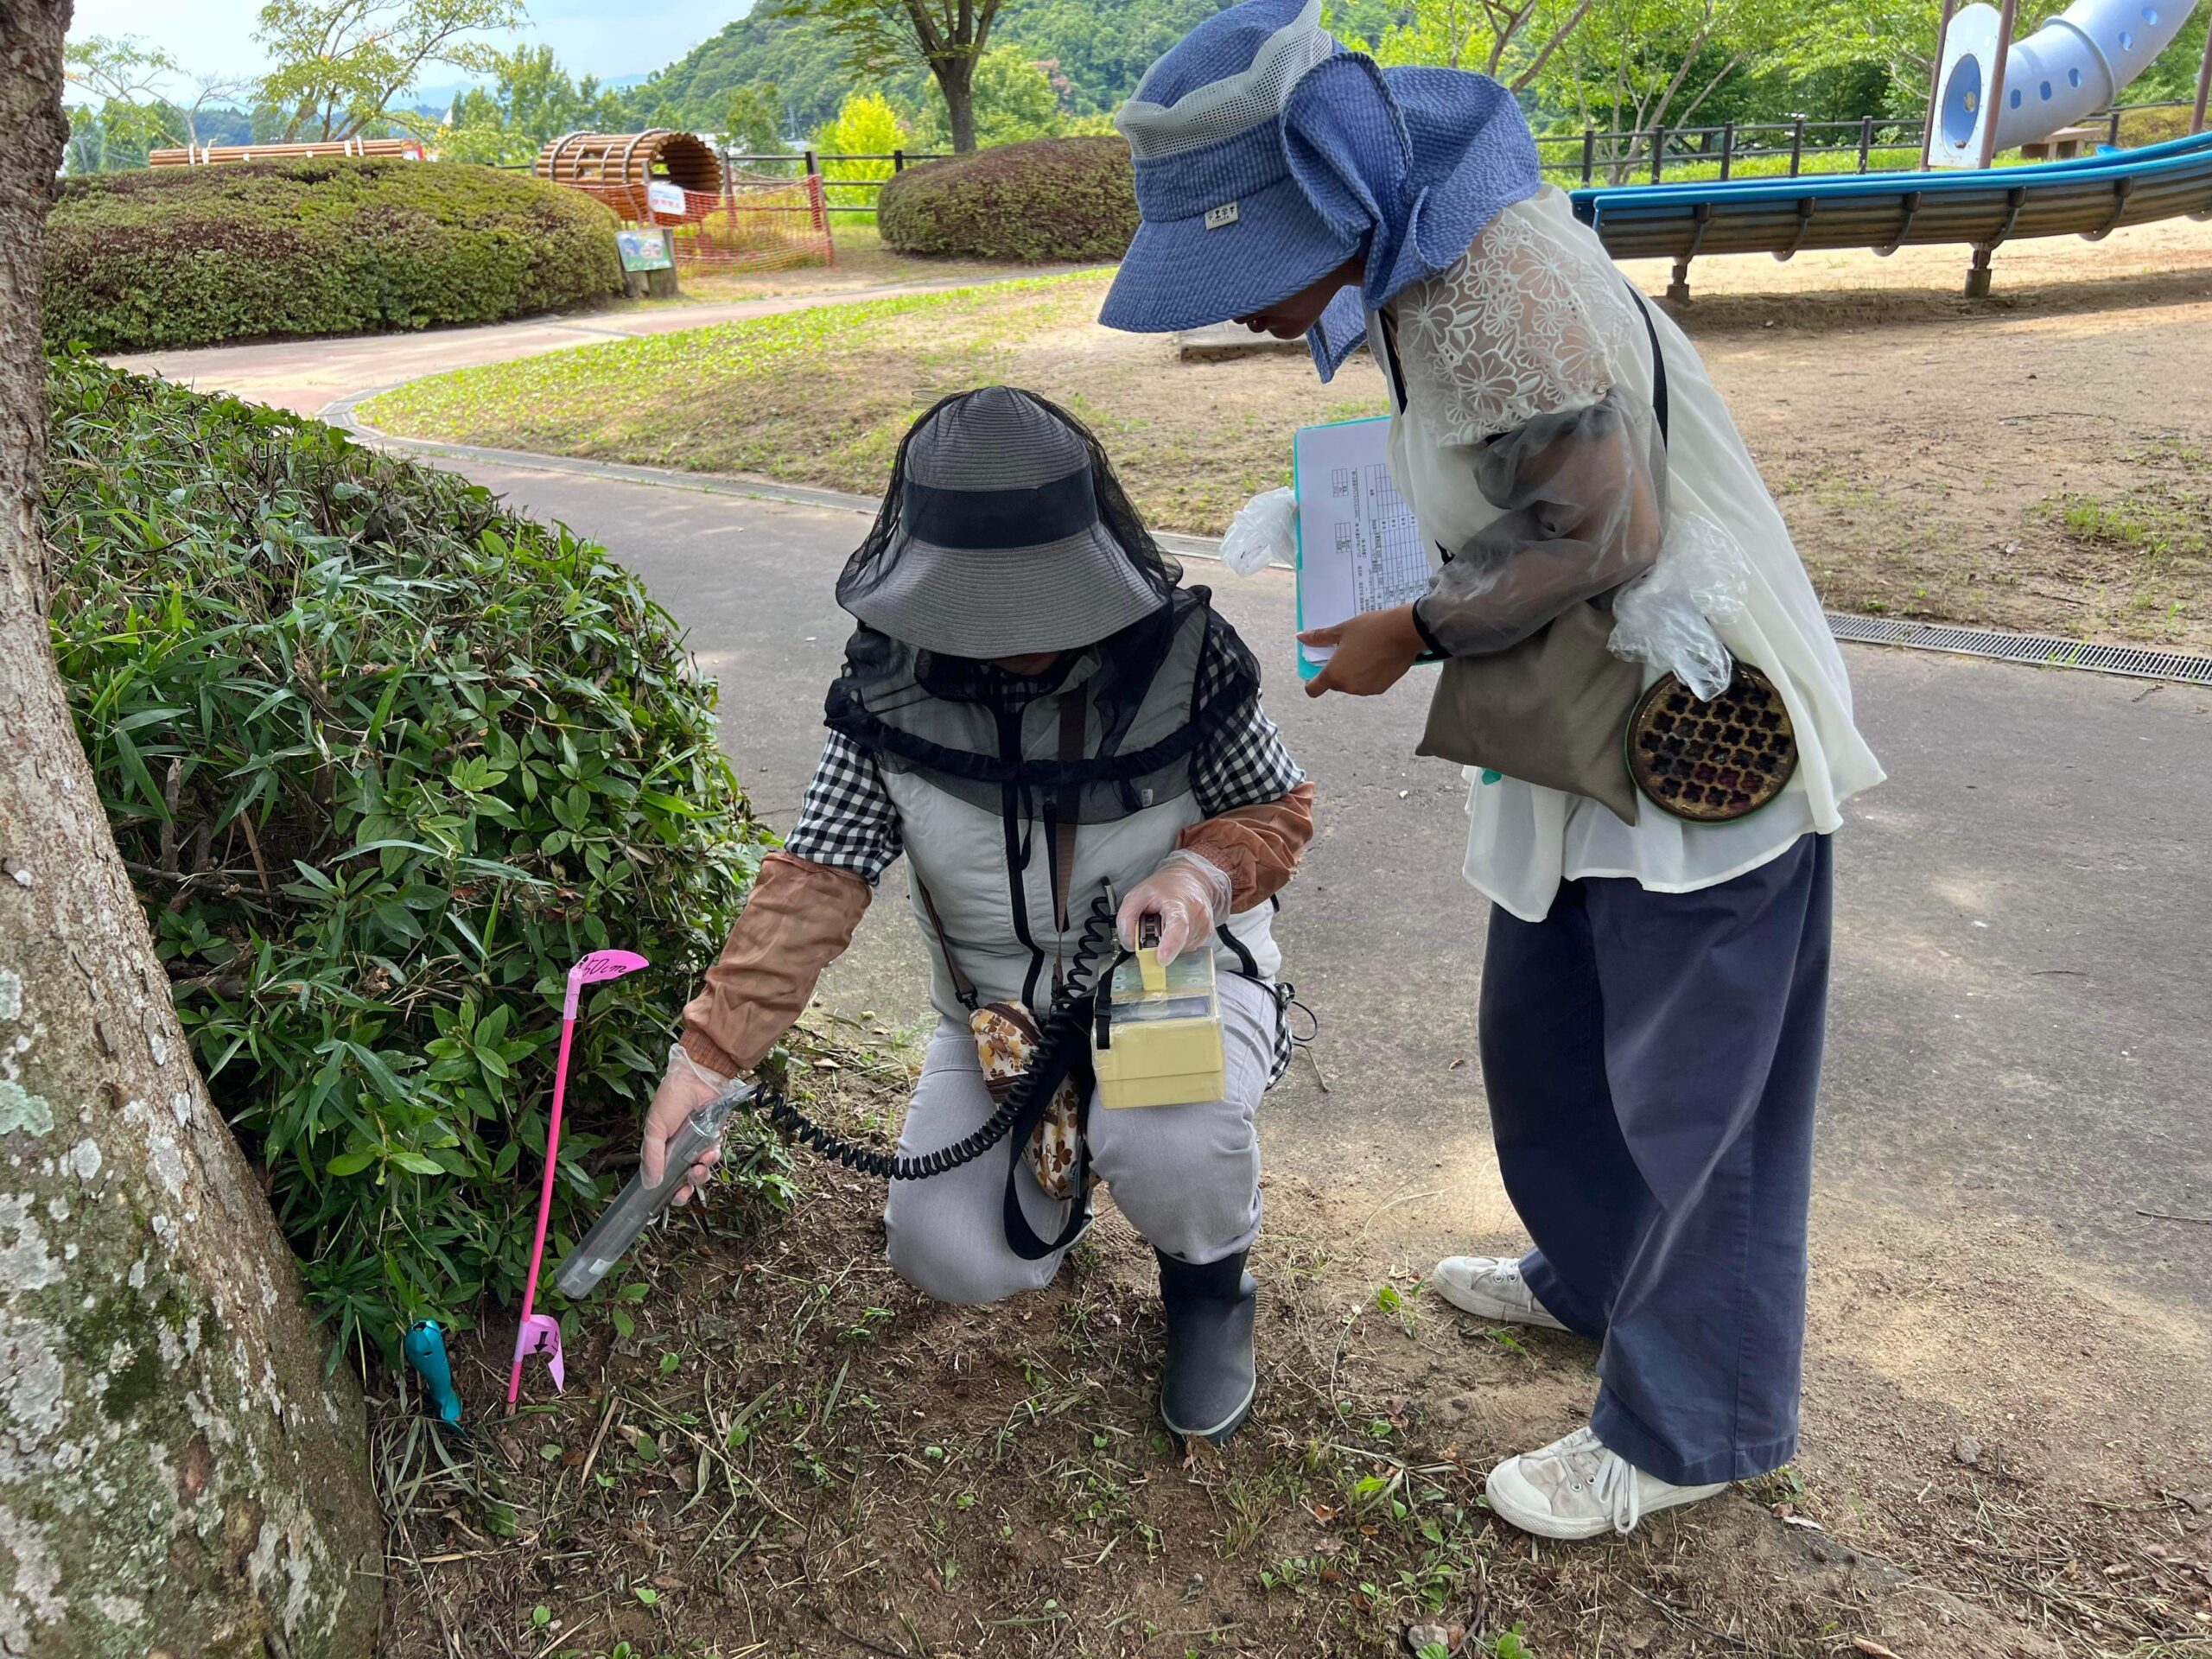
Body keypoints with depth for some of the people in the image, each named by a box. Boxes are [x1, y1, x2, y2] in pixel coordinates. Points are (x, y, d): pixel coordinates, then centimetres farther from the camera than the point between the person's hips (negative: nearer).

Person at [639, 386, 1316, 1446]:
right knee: (950, 1258, -14)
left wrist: (1204, 871, -29)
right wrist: (709, 1051, -29)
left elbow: (1278, 808, -6)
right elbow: (816, 880, -18)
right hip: (996, 1008, 3)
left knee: (1167, 1142, -35)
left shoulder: (1181, 654, -19)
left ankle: (1210, 1279, 4)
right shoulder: (892, 682, -15)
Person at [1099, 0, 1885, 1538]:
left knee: (1689, 1097, 4)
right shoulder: (1428, 268, 5)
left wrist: (1412, 636, -11)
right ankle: (1591, 1277, 46)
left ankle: (1688, 1428, 23)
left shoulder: (1506, 273, -25)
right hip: (1587, 737, 10)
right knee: (1544, 1044, 22)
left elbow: (1598, 535, -22)